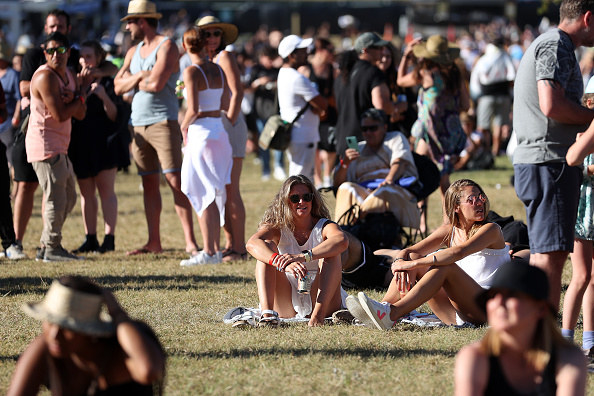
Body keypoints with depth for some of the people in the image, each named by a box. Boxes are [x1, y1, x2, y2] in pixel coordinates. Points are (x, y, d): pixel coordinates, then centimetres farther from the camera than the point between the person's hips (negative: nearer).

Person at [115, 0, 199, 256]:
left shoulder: (166, 46, -5)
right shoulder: (134, 52, 18)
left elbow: (156, 83, -17)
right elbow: (118, 86, 11)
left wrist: (131, 81, 0)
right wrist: (140, 76, -6)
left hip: (163, 122, -7)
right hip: (139, 124, 7)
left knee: (175, 180, -12)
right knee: (149, 184, 7)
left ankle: (190, 242, -15)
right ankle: (153, 242, 9)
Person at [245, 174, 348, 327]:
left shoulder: (324, 226, -3)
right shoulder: (278, 228, 0)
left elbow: (342, 241, -29)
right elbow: (252, 244, -24)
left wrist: (303, 257, -44)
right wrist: (284, 264, -44)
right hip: (286, 305, 1)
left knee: (330, 253, -22)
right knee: (268, 246, -17)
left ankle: (319, 315, -41)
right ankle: (267, 313, -38)